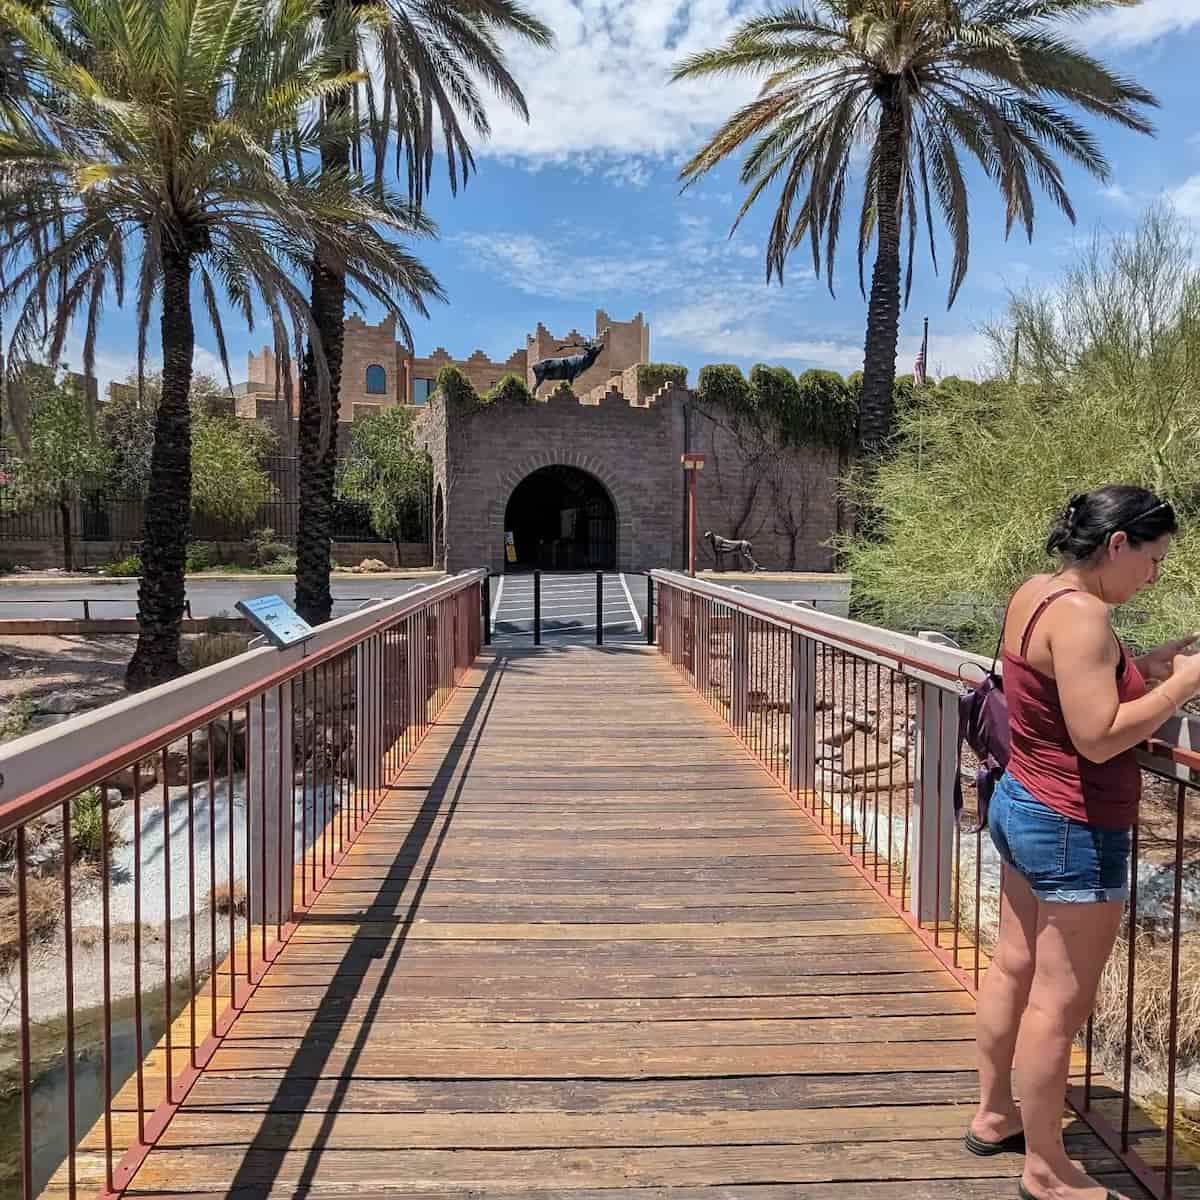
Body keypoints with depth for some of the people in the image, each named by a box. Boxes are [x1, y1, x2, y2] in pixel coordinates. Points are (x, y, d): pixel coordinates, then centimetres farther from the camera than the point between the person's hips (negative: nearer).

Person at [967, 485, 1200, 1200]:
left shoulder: (1036, 594, 6)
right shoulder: (1081, 614, -22)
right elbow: (1098, 737, -26)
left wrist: (1141, 671, 8)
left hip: (1022, 806, 10)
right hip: (1074, 830, -10)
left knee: (1015, 968, 21)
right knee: (1061, 1001, 4)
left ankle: (994, 1114, 38)